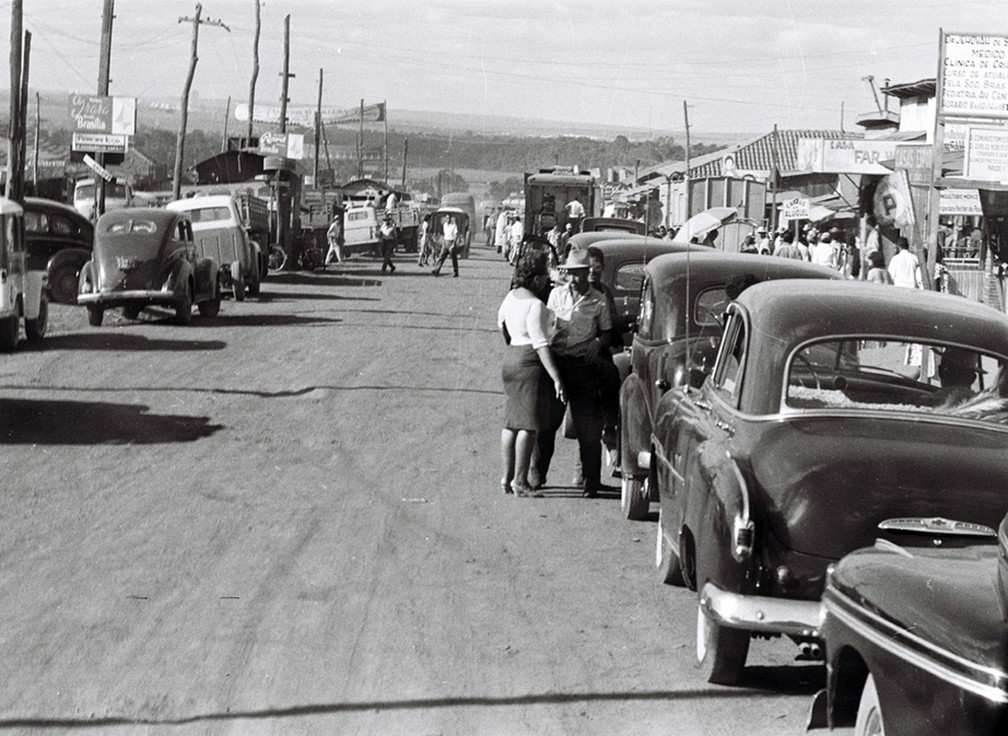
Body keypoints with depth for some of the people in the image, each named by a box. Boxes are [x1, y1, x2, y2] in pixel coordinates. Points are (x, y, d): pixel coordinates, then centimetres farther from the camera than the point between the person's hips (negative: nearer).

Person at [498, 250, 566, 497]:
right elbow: (540, 344, -21)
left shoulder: (511, 296, 9)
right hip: (530, 361, -9)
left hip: (510, 357, 9)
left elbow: (501, 322, 27)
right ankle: (520, 481, -8)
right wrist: (557, 378, -21)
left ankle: (507, 477, 18)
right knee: (529, 424, -6)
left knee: (512, 421, 14)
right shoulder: (535, 305, -17)